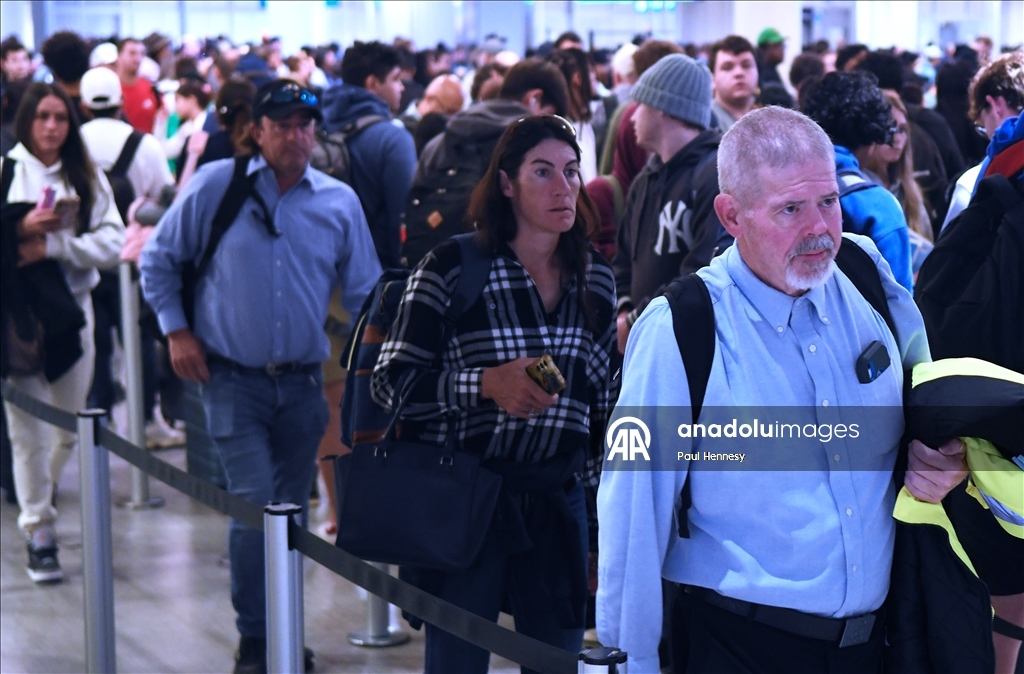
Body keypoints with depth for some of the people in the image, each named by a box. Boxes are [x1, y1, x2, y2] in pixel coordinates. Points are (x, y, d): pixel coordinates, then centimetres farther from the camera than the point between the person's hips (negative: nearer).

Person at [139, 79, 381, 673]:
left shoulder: (339, 201, 3)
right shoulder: (215, 185, -4)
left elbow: (365, 291, 12)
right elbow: (159, 258, 7)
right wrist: (176, 330, 0)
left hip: (303, 380, 3)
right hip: (234, 378, -3)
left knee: (292, 508, 12)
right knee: (255, 504, -13)